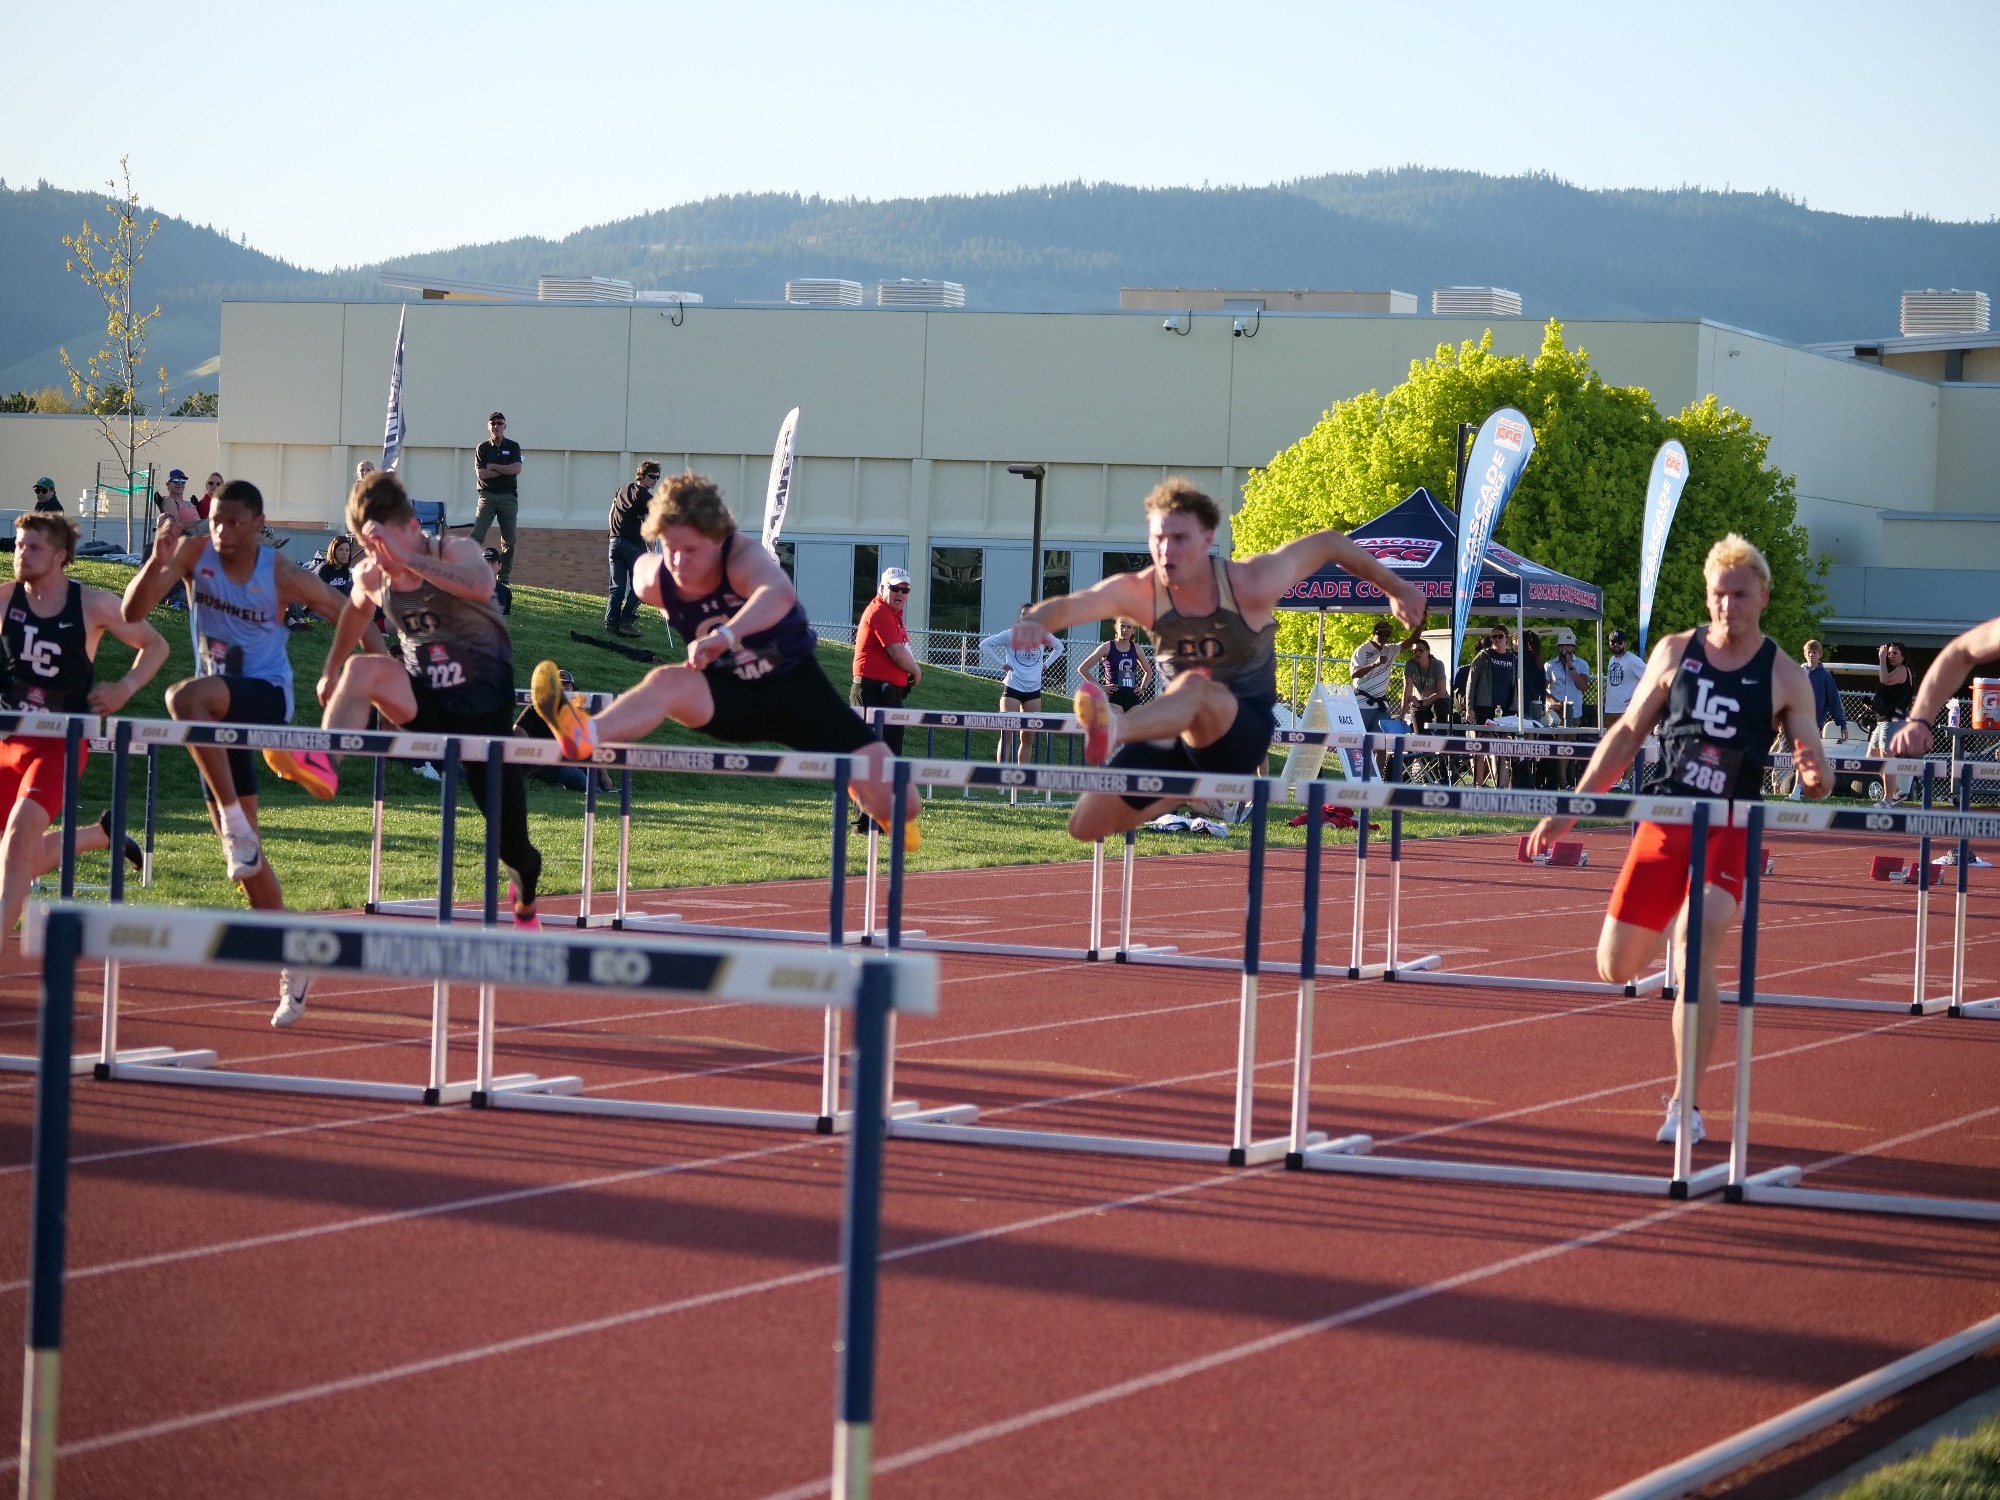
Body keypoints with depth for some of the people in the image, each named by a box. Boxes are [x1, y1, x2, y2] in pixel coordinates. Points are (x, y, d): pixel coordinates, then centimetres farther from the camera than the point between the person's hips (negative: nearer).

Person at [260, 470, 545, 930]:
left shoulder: (455, 552, -16)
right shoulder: (371, 577, -3)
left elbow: (481, 585, -41)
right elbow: (357, 611, 23)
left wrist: (406, 558, -47)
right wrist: (332, 671, 28)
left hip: (485, 707, -3)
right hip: (424, 701, 3)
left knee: (513, 849, 3)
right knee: (363, 668, -30)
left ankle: (525, 902, 38)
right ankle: (323, 767, -48)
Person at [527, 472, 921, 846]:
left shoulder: (743, 558, -31)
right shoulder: (650, 578, -17)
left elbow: (779, 594, -55)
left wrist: (727, 635, -72)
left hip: (797, 689, -2)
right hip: (730, 697, 2)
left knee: (899, 804, -5)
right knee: (667, 682, -33)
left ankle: (893, 816, 34)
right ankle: (585, 737, -62)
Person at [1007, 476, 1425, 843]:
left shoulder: (1252, 584, -13)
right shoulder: (1138, 593, -11)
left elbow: (1328, 543, 1)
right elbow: (1070, 606, -28)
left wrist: (1396, 588, 14)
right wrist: (1035, 620, -52)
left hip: (1244, 735, -4)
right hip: (1175, 735, 4)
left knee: (1195, 686, -37)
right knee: (1086, 826, -2)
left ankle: (1115, 732, -69)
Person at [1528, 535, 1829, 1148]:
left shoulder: (1784, 676, -1)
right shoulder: (1676, 652, 5)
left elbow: (1817, 780, 1)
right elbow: (1626, 735, 13)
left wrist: (1815, 776, -25)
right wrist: (1569, 810, 10)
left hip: (1729, 831, -3)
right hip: (1663, 822, 3)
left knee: (1696, 942, -25)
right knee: (1616, 967, 1)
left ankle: (1687, 1107, -19)